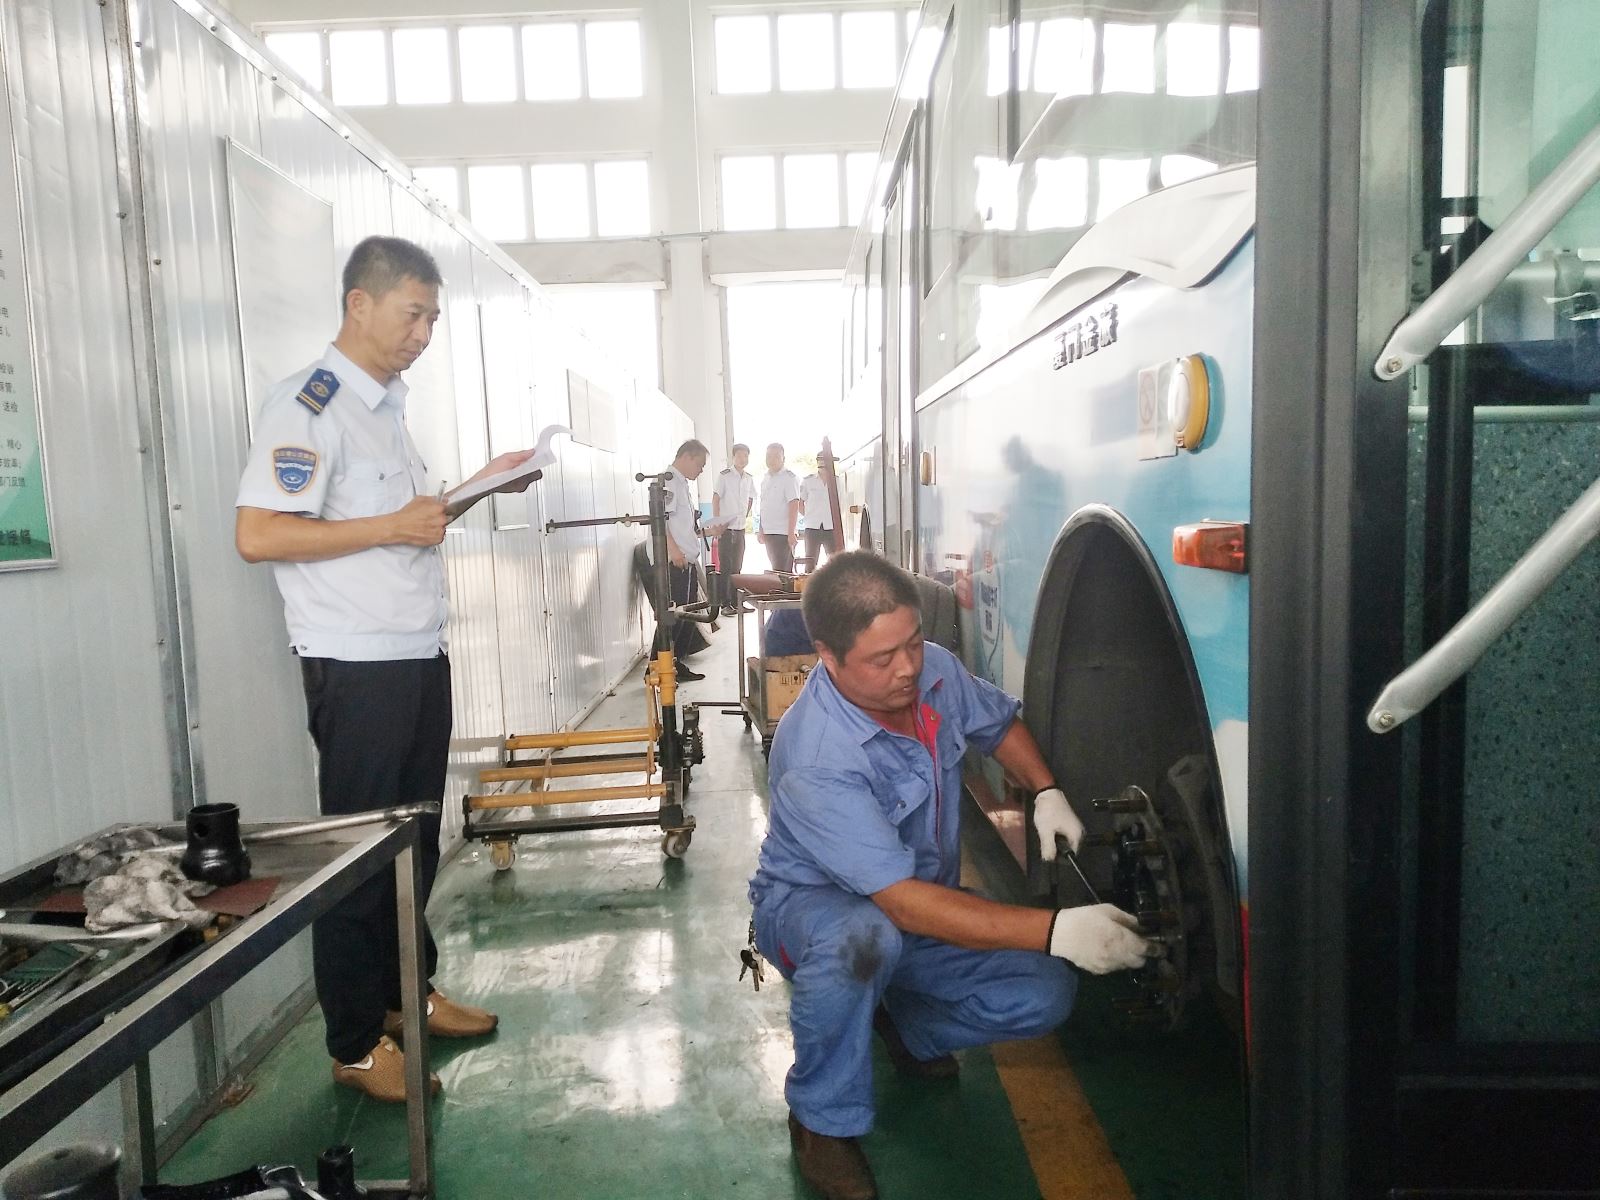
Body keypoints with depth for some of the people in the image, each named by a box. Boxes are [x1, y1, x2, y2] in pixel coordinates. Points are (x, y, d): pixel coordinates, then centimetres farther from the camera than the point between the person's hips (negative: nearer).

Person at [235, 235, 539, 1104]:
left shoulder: (386, 402, 15)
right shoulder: (308, 405, -13)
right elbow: (256, 534, -21)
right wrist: (393, 527, -22)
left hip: (418, 656, 9)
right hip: (355, 667, -9)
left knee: (415, 840, 18)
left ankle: (409, 992, 35)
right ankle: (355, 1045, 18)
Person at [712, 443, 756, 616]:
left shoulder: (749, 478, 9)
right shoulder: (724, 475, -8)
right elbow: (716, 499, -9)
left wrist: (745, 516, 13)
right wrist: (716, 523, -13)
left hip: (740, 528, 6)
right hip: (725, 528, -5)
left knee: (737, 566, 10)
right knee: (725, 567, -2)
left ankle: (735, 601, 17)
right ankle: (725, 603, 2)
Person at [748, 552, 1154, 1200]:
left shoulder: (935, 671, -14)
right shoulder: (815, 759, -35)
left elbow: (1000, 723, 9)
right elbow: (905, 902, -39)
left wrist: (1047, 793, -9)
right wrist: (1055, 930, -43)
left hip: (916, 905, 6)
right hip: (810, 906, -6)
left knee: (1045, 994, -14)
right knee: (863, 937, -41)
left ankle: (904, 1026, 16)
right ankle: (823, 1122, -13)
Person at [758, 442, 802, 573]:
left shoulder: (789, 478, -9)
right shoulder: (765, 478, 15)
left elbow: (794, 506, -15)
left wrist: (791, 533, -21)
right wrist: (761, 530, 18)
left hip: (783, 533, -7)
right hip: (768, 532, 7)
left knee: (783, 571, -9)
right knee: (775, 568, 12)